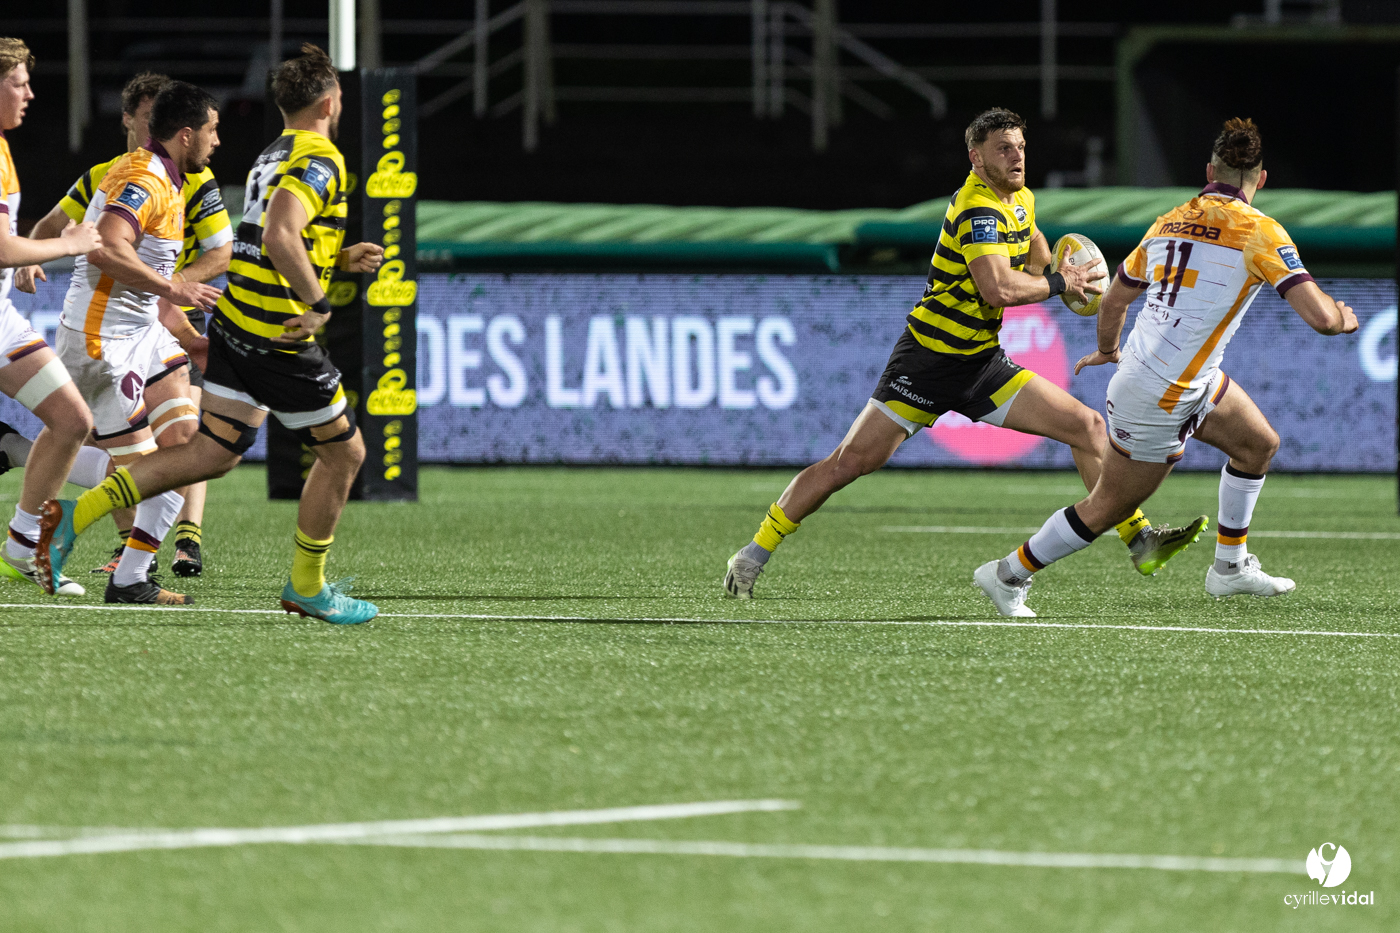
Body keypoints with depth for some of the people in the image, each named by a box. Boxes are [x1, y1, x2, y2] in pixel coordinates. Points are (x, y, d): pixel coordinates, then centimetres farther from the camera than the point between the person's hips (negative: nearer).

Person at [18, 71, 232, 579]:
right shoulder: (102, 178, 4)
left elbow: (222, 253, -8)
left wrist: (170, 284, -22)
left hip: (176, 317, -4)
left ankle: (188, 540, -22)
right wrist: (29, 258, -9)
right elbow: (52, 224, 13)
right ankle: (128, 543, 12)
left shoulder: (194, 179, -7)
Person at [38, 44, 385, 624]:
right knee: (342, 451, 6)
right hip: (277, 338, -9)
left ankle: (78, 513, -3)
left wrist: (338, 259, 22)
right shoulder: (319, 159, -14)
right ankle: (306, 588, 15)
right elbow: (280, 237, -29)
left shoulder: (273, 157, 17)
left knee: (213, 452, 8)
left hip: (234, 328, 9)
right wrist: (318, 304, -23)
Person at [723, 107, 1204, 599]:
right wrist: (1059, 283, -17)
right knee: (851, 461, -8)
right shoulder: (977, 210, -20)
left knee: (1088, 426, -2)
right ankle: (753, 555, 2)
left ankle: (1138, 540, 4)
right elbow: (998, 287, -32)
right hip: (929, 359, -8)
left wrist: (1052, 271, 15)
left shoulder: (1020, 199, 8)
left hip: (983, 364, 8)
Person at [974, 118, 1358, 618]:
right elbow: (1320, 317, -21)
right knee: (1108, 509, 7)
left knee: (1259, 444, 22)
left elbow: (1113, 299, 18)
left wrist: (1108, 350, 38)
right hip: (1163, 399, -8)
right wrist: (1342, 319, 3)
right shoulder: (1260, 232, -15)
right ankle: (1009, 574, 18)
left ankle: (1230, 567, 32)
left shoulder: (1169, 223, 6)